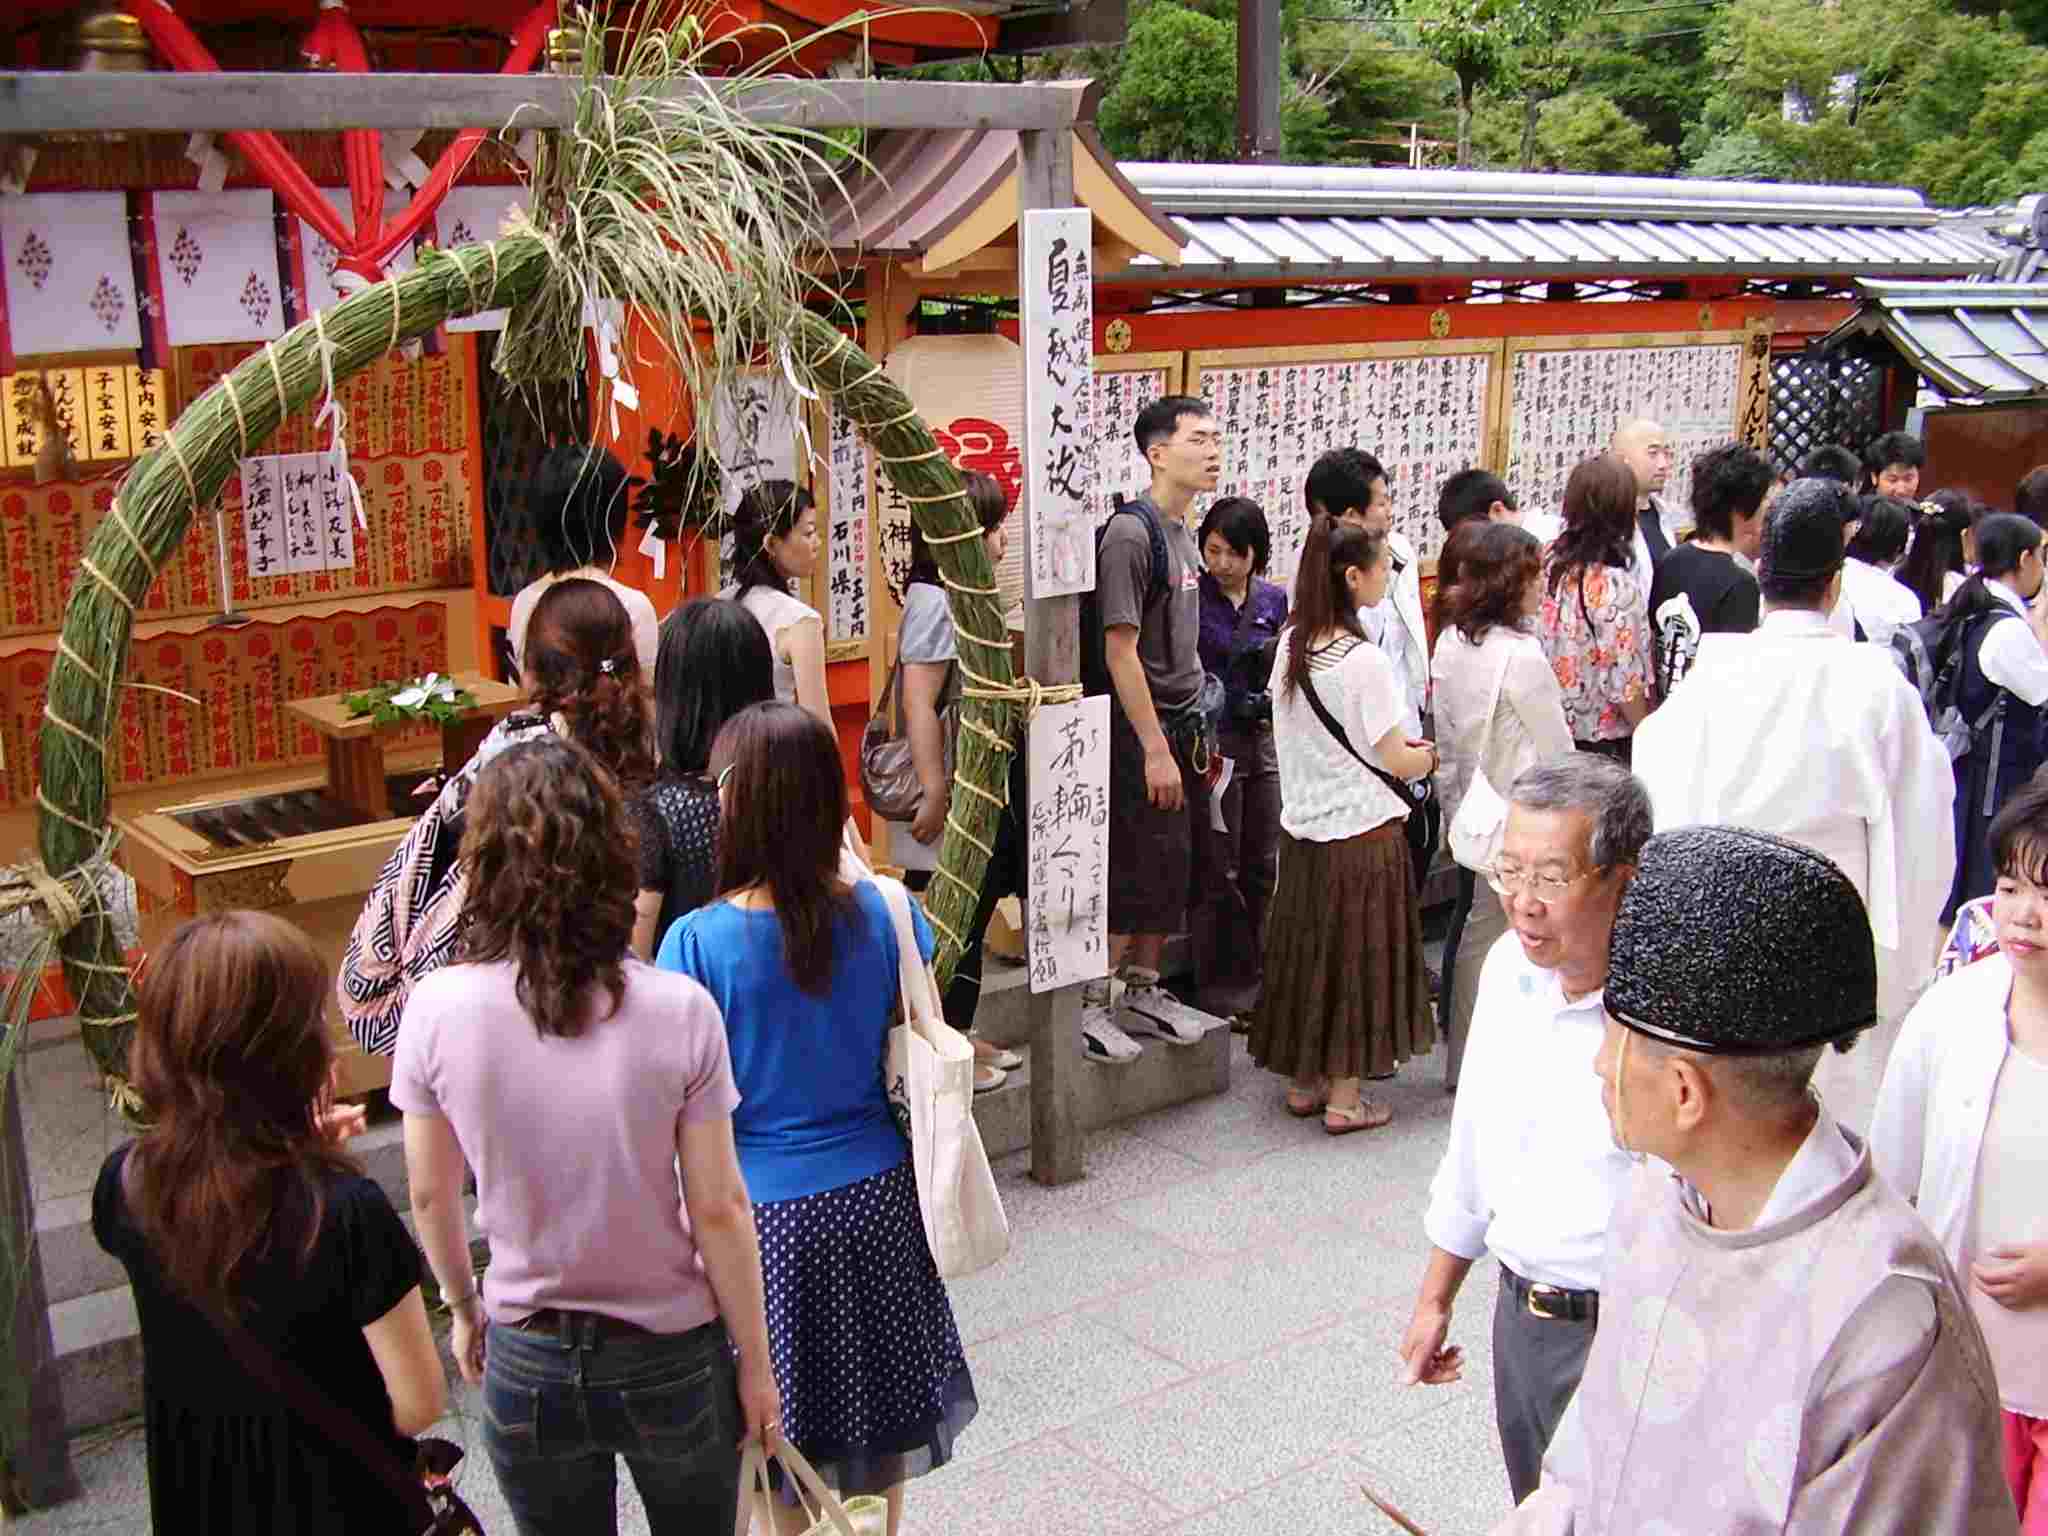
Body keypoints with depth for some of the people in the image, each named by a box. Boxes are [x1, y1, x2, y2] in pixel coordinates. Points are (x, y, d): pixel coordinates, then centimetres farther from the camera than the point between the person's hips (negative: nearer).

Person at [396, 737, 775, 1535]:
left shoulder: (438, 1008, -16)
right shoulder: (678, 1010, -20)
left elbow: (430, 1195, -3)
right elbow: (719, 1210, -14)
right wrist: (755, 1364, 0)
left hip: (529, 1367, 1)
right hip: (672, 1360, -1)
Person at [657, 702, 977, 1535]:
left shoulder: (698, 943, -20)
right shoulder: (882, 913, -11)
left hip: (765, 1206, -3)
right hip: (875, 1193, 3)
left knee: (780, 1444, 16)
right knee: (878, 1414, 23)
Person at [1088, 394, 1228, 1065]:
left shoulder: (1182, 533, 12)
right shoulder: (1130, 533, -15)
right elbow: (1120, 650, -18)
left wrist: (1197, 736, 16)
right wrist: (1156, 750, -20)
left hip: (1183, 727, 9)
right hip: (1141, 733, -9)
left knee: (1172, 872, 13)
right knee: (1135, 874, -5)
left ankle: (1142, 992, 25)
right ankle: (1089, 1004, 6)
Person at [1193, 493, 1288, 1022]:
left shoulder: (1273, 599, 7)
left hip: (1264, 737, 5)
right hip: (1213, 741, -5)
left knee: (1262, 866, 12)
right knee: (1218, 870, 1)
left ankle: (1254, 976, 25)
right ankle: (1221, 986, 12)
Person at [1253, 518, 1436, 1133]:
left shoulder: (1291, 644, 2)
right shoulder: (1363, 660, -21)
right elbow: (1394, 759, -15)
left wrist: (1403, 746, 15)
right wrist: (1433, 755, 5)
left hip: (1302, 824, 7)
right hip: (1359, 829, -7)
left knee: (1308, 949, 16)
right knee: (1356, 958, 5)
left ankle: (1305, 1080, 26)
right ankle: (1344, 1098, 13)